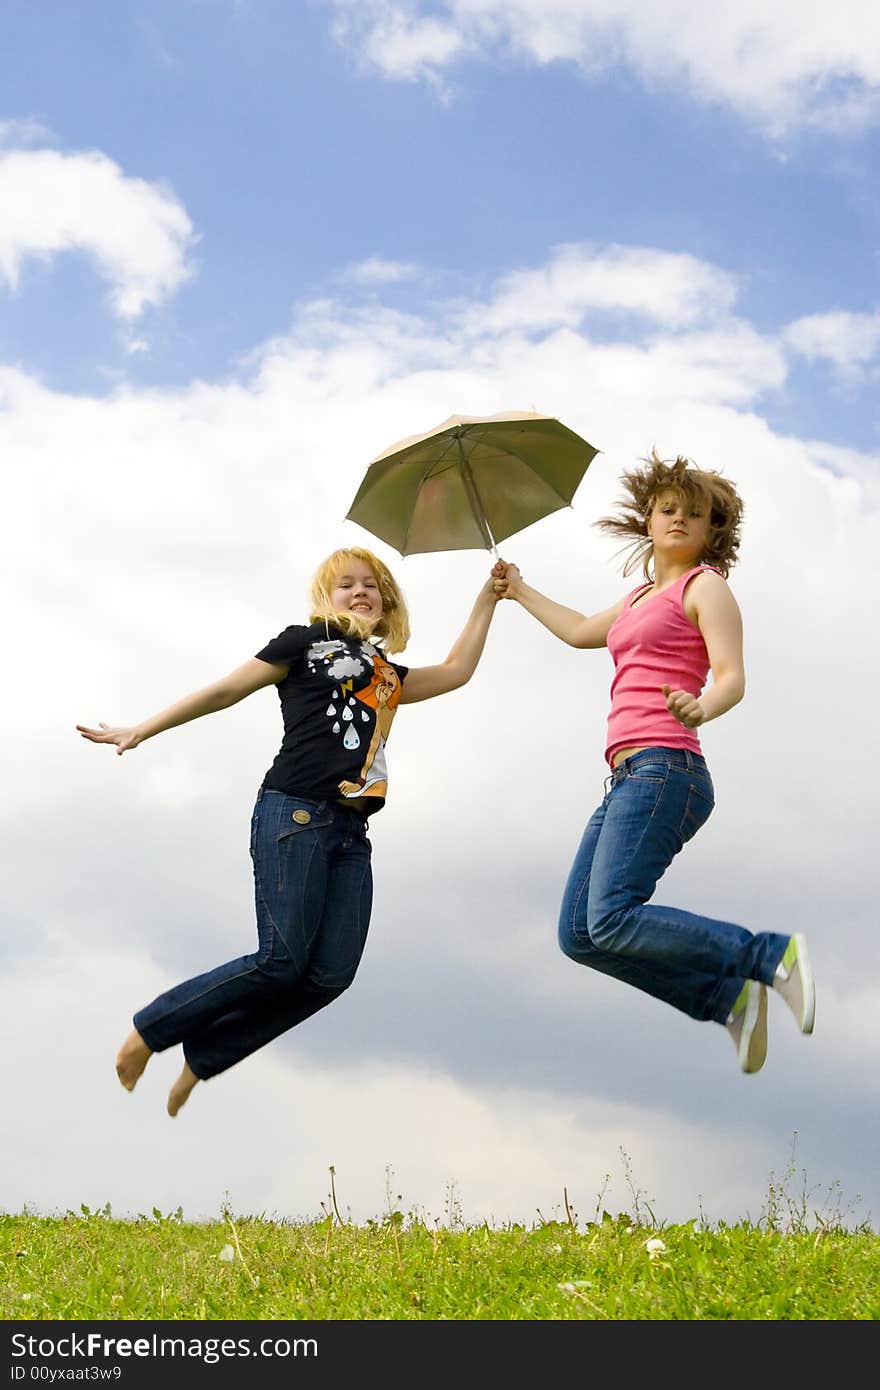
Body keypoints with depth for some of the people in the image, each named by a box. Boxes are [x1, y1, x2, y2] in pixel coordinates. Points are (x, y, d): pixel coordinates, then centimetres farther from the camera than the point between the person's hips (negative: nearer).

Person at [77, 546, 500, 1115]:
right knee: (281, 960, -16)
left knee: (331, 973, -9)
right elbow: (227, 689, 6)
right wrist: (141, 731, 5)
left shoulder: (387, 674, 25)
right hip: (295, 812, -6)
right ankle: (147, 1031, 0)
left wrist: (487, 600, 27)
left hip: (351, 831, 7)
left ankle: (201, 1059, 2)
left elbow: (456, 671, 27)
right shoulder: (306, 642, 7)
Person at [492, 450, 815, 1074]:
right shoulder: (642, 597, 25)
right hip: (629, 777, 9)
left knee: (612, 921, -23)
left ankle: (773, 954, -13)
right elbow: (580, 630, 43)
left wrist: (701, 708, -34)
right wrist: (520, 591, 54)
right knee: (579, 934, 0)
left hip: (663, 767, -9)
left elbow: (732, 677, -12)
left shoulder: (705, 585, 2)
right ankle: (729, 998, 1)